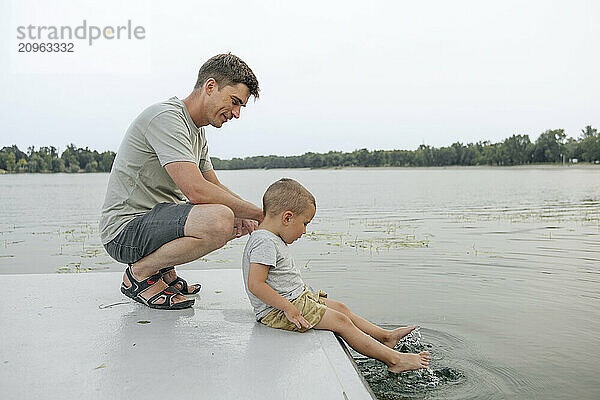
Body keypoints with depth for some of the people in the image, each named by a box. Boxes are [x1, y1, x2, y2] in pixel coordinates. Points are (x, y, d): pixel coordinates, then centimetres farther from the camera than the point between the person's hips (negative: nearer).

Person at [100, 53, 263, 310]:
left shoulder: (197, 133, 14)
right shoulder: (166, 117, -18)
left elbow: (215, 187, 16)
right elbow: (197, 192, -28)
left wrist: (243, 217, -5)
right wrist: (261, 215, -20)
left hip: (156, 217, 10)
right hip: (124, 231, -10)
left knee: (242, 222, 13)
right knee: (220, 221, -33)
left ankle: (164, 271, 11)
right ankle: (139, 273, -9)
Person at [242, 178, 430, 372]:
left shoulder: (272, 239, 11)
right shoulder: (264, 243, -23)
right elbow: (255, 285, -30)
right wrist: (289, 309, -28)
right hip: (277, 311, -11)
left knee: (340, 308, 12)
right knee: (340, 321, -11)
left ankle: (386, 337, 22)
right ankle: (393, 359, -6)